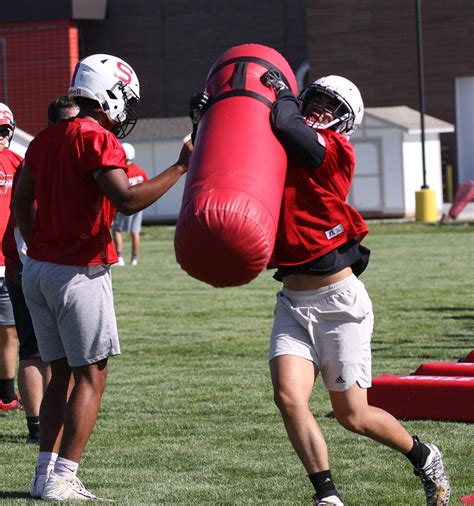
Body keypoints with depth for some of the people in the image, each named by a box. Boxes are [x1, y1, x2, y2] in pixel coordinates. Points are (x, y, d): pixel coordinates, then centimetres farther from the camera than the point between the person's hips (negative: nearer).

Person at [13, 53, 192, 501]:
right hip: (79, 274, -8)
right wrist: (180, 168, -18)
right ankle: (61, 479, -2)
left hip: (38, 269, 8)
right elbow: (128, 200, -25)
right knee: (90, 377, 0)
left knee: (61, 372, 15)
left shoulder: (45, 140, 12)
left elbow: (21, 204, 19)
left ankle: (45, 472, 13)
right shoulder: (96, 140, -14)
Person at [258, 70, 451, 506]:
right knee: (289, 396, -15)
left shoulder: (335, 151, -9)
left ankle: (423, 456, 30)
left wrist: (283, 93, -6)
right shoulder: (281, 154, 9)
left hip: (338, 301, -5)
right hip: (293, 304, 5)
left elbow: (285, 126, -24)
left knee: (352, 416, 3)